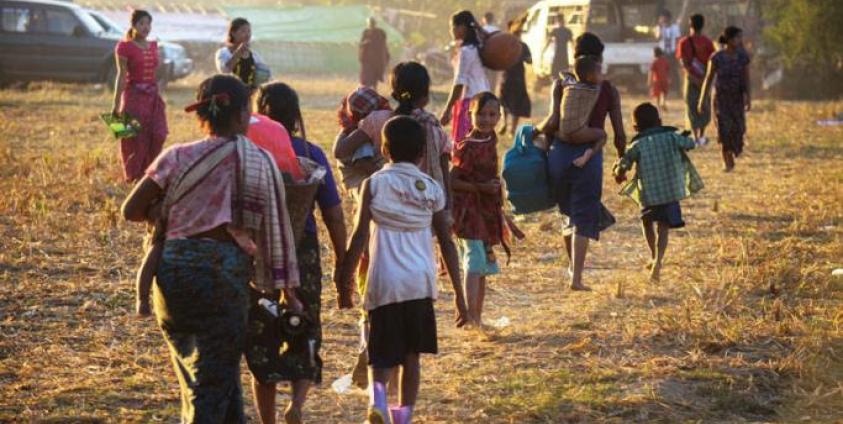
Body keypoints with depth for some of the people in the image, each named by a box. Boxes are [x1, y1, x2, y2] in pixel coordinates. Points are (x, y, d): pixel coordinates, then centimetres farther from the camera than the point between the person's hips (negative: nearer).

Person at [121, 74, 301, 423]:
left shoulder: (178, 158, 3)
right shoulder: (260, 163, 2)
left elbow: (131, 211, 1)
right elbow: (275, 227, 1)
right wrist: (288, 289, 6)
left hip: (174, 269, 2)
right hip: (226, 273, -2)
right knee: (217, 378, 3)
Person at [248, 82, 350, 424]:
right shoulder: (311, 155, -1)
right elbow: (334, 218, -1)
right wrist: (341, 270, 7)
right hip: (304, 256, 1)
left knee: (262, 348, 12)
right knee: (304, 343, 13)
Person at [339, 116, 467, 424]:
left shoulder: (375, 183, -1)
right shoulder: (432, 189, 6)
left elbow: (360, 237, -6)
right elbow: (447, 243, 7)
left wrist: (345, 279, 2)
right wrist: (459, 294, 12)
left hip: (384, 284, -2)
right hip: (421, 283, 2)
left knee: (382, 357, 2)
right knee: (411, 355, 17)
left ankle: (377, 397, -27)